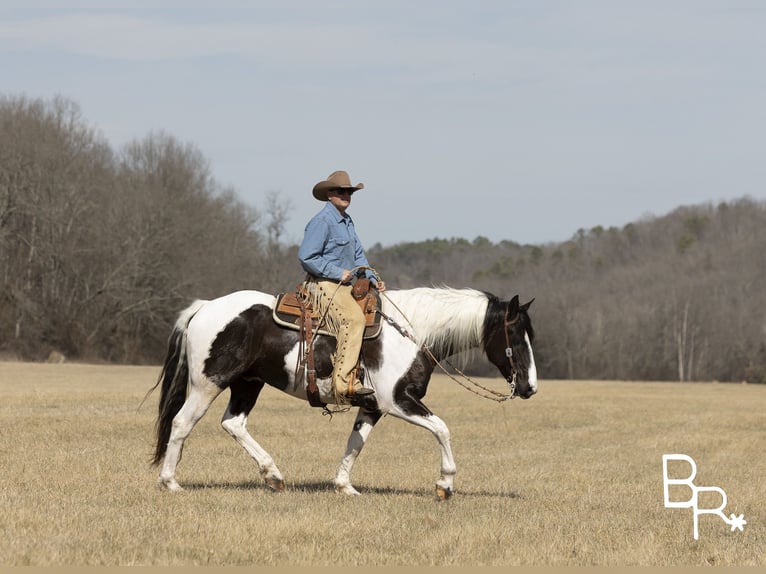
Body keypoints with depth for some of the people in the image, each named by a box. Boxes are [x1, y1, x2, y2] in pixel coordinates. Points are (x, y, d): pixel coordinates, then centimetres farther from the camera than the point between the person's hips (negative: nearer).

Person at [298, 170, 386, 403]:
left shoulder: (347, 221, 19)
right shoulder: (321, 221, -11)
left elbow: (358, 254, 25)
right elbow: (306, 256, -16)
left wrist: (371, 279, 10)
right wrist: (337, 272, -16)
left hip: (345, 286, 10)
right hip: (324, 285, -10)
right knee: (353, 318, -31)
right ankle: (344, 383, -37)